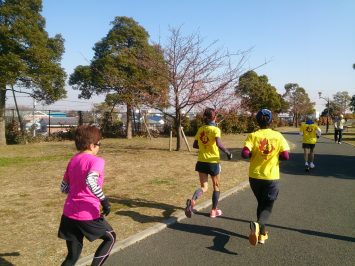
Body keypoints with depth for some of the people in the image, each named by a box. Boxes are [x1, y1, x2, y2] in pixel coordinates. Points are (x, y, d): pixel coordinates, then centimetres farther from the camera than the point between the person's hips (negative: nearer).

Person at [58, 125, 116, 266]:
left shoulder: (73, 160, 9)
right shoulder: (96, 161, -13)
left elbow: (64, 187, 16)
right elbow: (90, 181, -32)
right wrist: (104, 200, -25)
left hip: (68, 214, 7)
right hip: (88, 215, -7)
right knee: (110, 238, 20)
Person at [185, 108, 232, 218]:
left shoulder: (200, 129, 5)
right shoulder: (215, 129, -11)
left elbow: (195, 145, 10)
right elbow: (219, 144, -27)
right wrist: (228, 152, -13)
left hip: (201, 161, 4)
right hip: (213, 162, -4)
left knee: (204, 187, 8)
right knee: (216, 186, 17)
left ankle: (192, 200, -22)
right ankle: (214, 211, 25)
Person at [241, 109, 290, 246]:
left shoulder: (253, 136, -8)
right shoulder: (278, 136, -6)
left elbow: (245, 154, -20)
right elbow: (286, 156, -10)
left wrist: (253, 154, 1)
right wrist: (276, 155, 9)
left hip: (255, 176, 2)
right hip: (272, 177, -1)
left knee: (261, 203, 22)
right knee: (267, 206, 8)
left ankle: (262, 233, 27)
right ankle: (258, 225, -21)